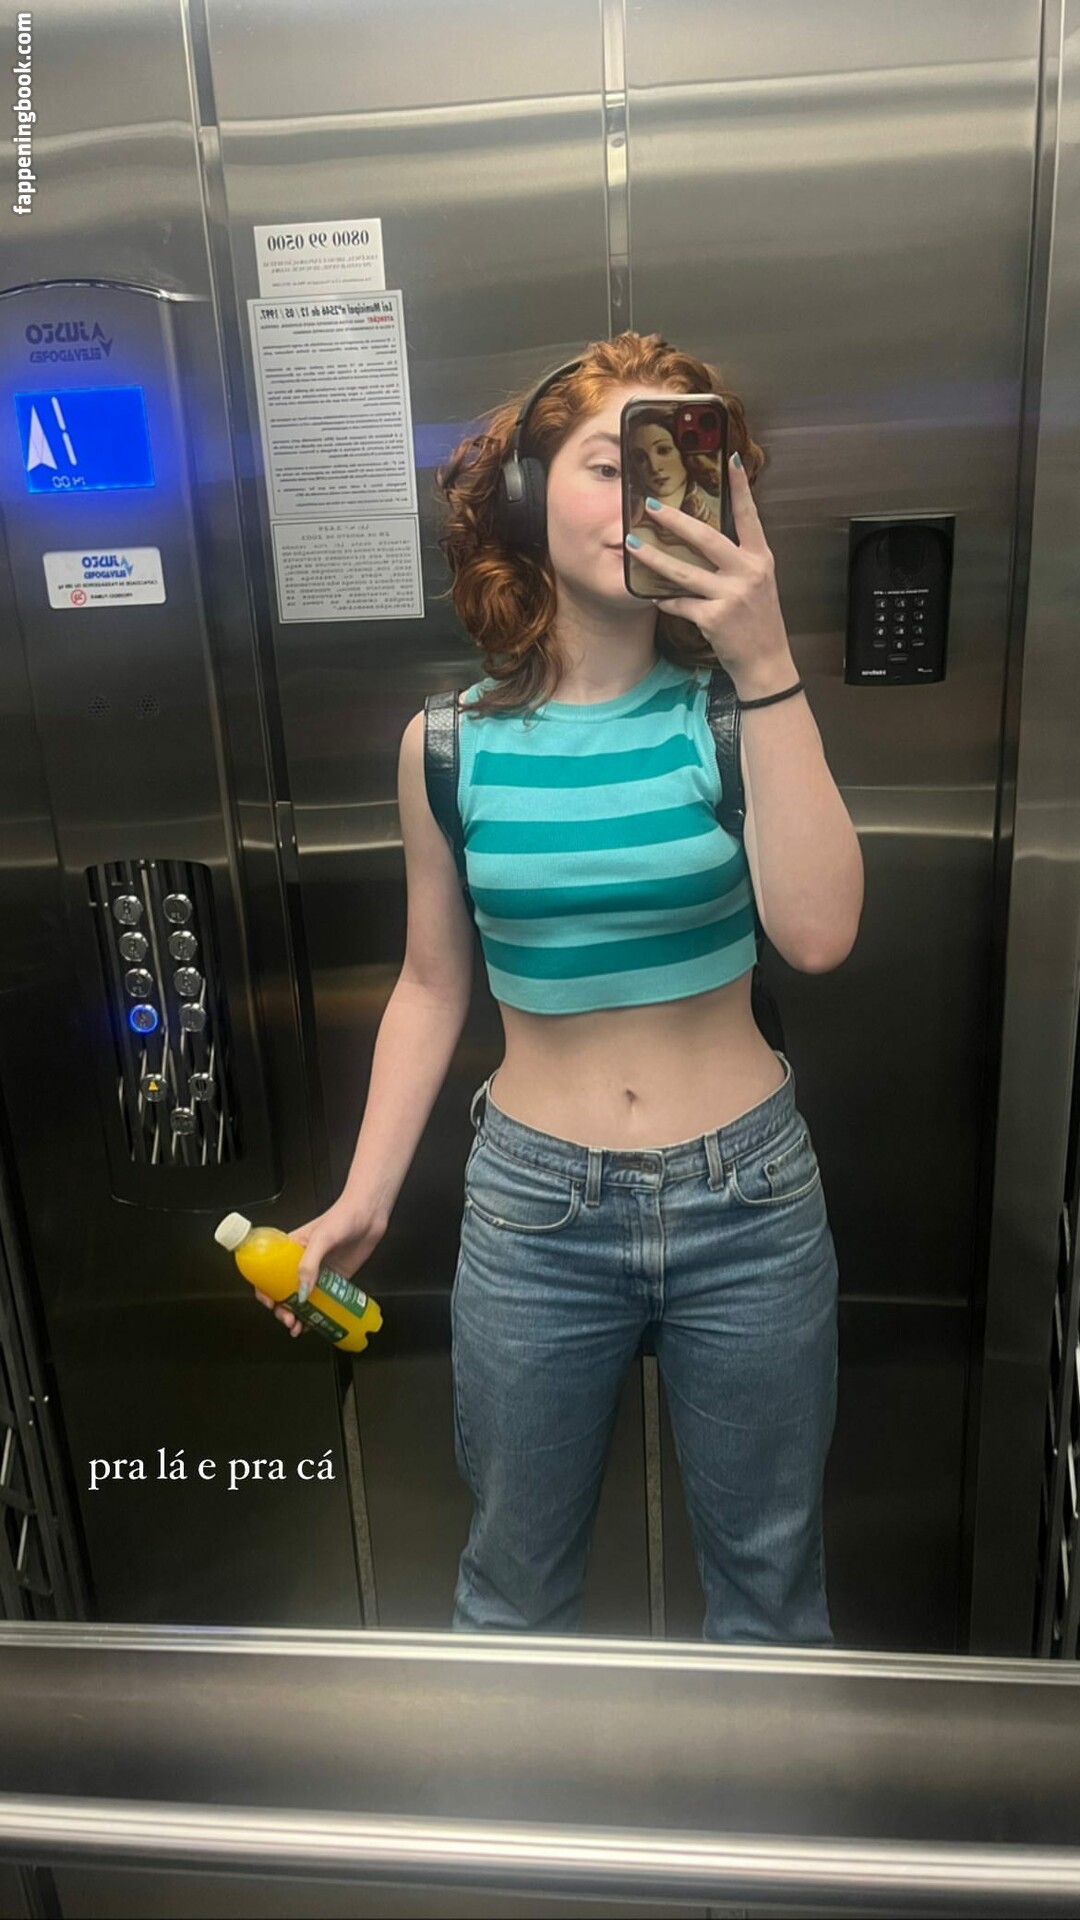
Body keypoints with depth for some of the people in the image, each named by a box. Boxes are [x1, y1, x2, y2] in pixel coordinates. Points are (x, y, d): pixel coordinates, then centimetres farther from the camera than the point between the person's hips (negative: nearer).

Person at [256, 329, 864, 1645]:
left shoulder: (736, 707, -8)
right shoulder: (453, 742, -4)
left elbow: (817, 933, -24)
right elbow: (433, 984, 4)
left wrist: (766, 663, -27)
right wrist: (365, 1196, 2)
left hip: (748, 1201, 0)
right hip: (532, 1209, 1)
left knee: (766, 1573, 21)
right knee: (514, 1582, 22)